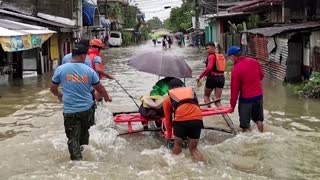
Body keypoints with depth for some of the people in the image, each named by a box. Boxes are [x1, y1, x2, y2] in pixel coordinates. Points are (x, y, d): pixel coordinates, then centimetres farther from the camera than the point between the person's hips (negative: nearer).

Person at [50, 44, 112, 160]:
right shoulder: (89, 70, -2)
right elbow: (100, 88, 7)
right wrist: (107, 97, 28)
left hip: (70, 111, -2)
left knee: (73, 138, 4)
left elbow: (53, 89, 6)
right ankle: (82, 148, 40)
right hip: (87, 109, 2)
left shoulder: (60, 69, -4)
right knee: (84, 132, 24)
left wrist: (59, 95, 28)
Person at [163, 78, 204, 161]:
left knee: (177, 145, 22)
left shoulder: (168, 98, 24)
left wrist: (168, 135, 44)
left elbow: (168, 119, 30)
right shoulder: (191, 91, 32)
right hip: (197, 120, 2)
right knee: (193, 148, 18)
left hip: (181, 121, -2)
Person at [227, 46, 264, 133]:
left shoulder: (236, 69, -18)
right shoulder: (254, 61, -1)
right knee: (259, 119, 21)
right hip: (259, 95, 6)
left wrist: (232, 105, -5)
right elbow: (261, 75, 11)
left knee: (245, 124, 6)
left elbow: (235, 89, -13)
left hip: (246, 98, -6)